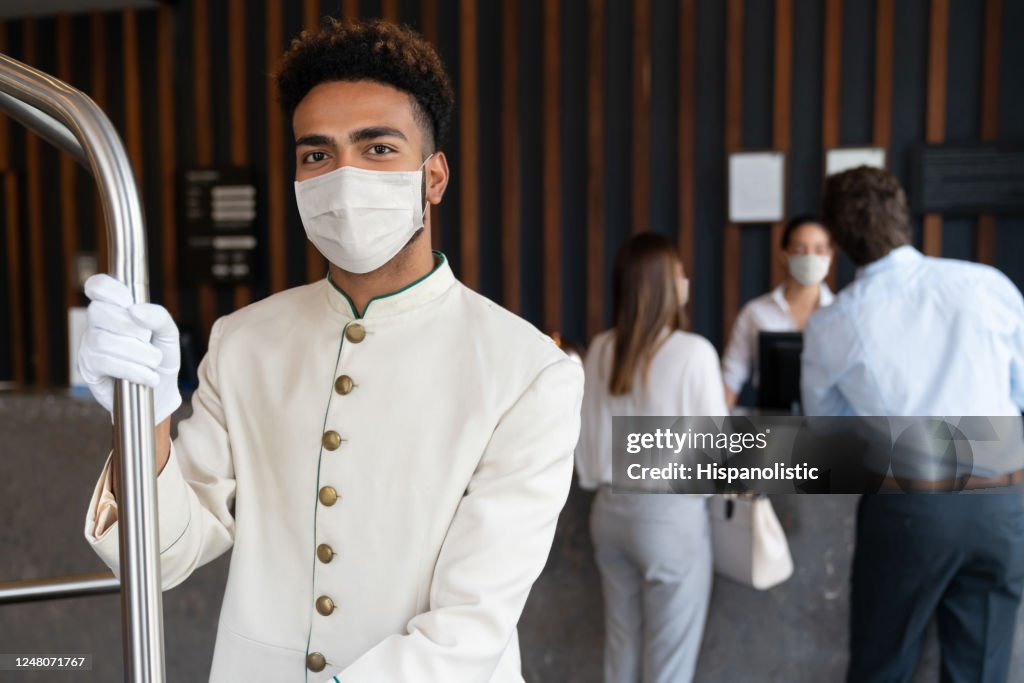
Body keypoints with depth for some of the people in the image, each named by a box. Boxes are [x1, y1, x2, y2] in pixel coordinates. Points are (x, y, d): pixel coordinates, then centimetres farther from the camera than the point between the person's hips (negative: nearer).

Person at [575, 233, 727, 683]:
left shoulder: (601, 349, 0)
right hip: (670, 514, -5)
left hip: (610, 508, 6)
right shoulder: (693, 351, -15)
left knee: (621, 646, 19)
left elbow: (586, 433, 7)